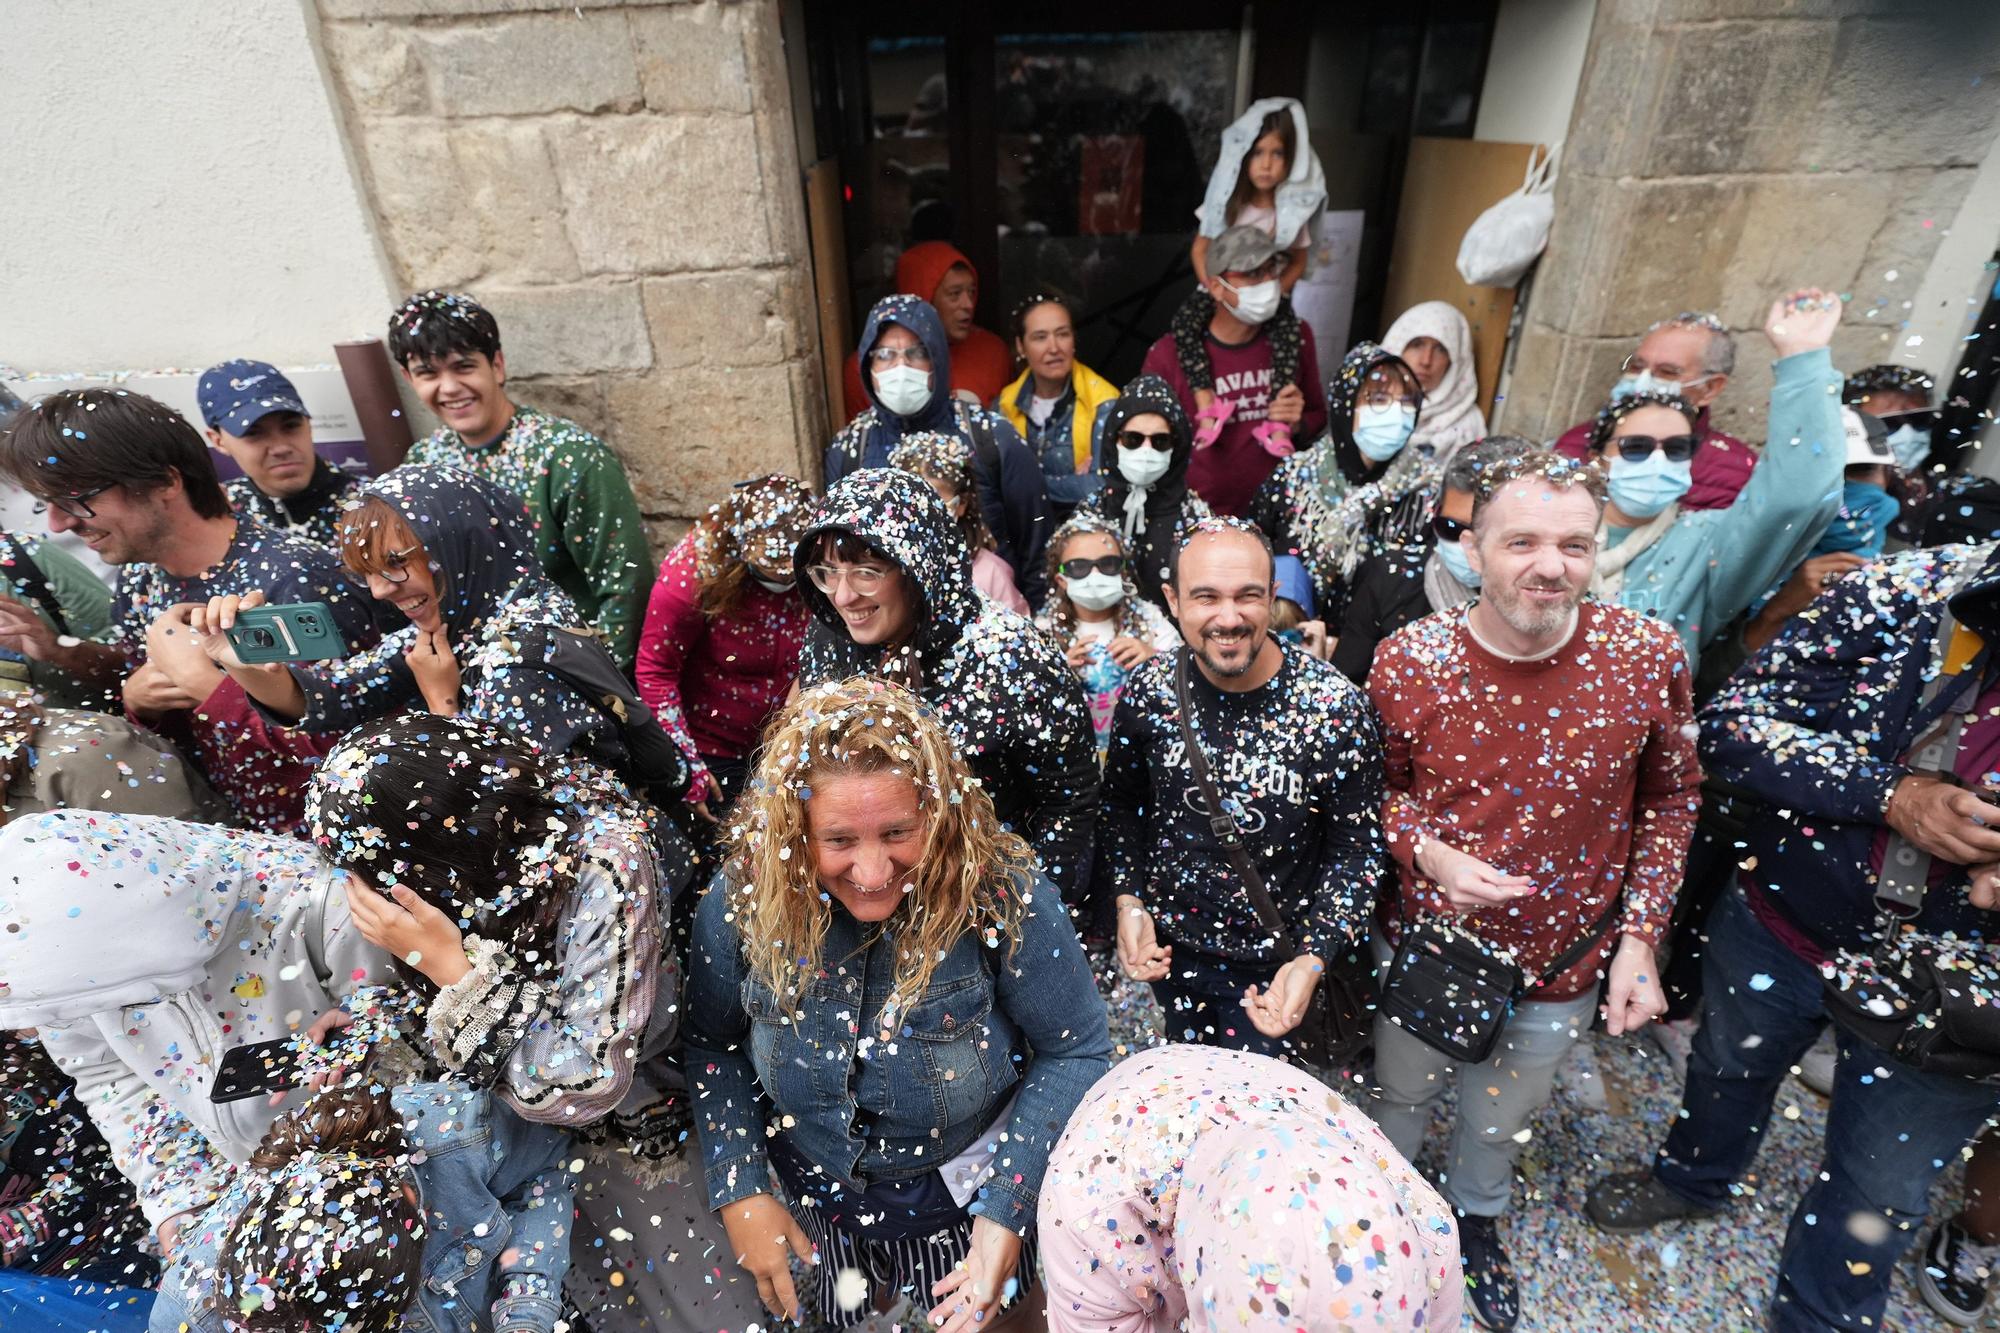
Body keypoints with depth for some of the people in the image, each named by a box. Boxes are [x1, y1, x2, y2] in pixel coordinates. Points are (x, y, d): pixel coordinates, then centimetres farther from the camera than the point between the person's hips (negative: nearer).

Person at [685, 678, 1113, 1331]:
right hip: (811, 1207, 3)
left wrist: (1008, 1212, -23)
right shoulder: (744, 899, -22)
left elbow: (1075, 1051, -18)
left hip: (964, 1203, -2)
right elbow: (713, 1043, -5)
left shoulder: (1002, 893, -30)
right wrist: (739, 1193, -11)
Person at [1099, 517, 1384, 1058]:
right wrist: (1128, 901, -7)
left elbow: (1358, 847, -12)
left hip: (1271, 963, -3)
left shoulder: (1334, 707, -22)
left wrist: (1311, 961, -21)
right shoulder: (1149, 689, -14)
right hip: (1167, 946, 3)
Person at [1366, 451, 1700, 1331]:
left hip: (1564, 960, 1)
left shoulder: (1650, 658, -18)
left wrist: (1640, 935, -8)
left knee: (1501, 1118, 28)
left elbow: (1671, 800, -3)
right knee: (1401, 1098, 25)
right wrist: (1429, 853, -23)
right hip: (1427, 942, -1)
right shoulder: (1407, 659, -20)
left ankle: (1473, 1218, 61)